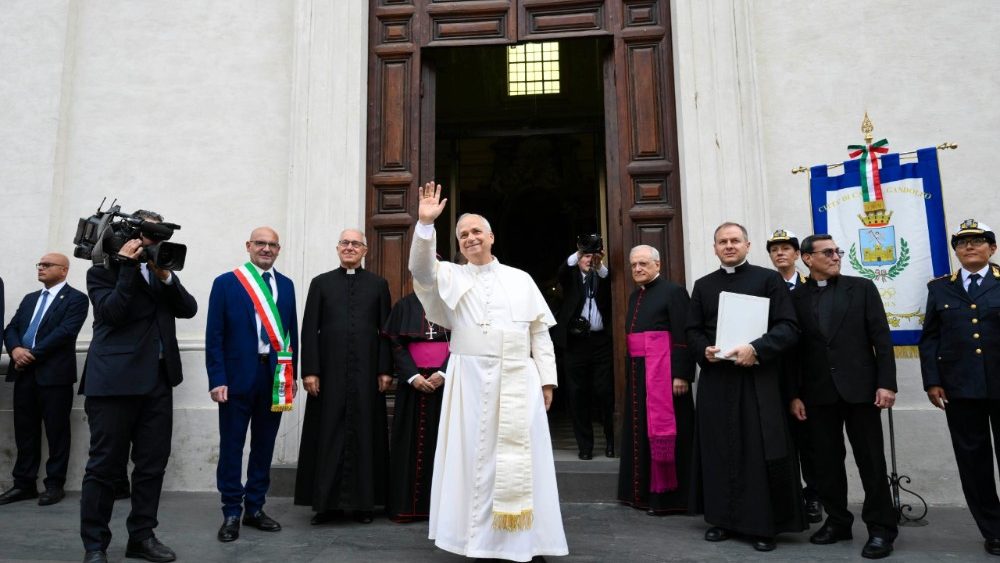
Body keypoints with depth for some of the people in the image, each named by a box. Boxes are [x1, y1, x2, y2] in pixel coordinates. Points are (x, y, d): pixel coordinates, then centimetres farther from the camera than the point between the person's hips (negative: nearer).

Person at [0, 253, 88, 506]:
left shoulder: (75, 298, -2)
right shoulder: (29, 298, 21)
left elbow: (65, 332, -13)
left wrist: (32, 354, -15)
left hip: (54, 373, -6)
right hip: (24, 373, 7)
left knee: (56, 431, 0)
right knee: (25, 431, 10)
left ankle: (55, 485, 8)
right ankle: (24, 483, 19)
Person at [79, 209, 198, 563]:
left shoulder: (162, 271, 18)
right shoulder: (103, 271, 3)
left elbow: (188, 309, 7)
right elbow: (113, 313, -14)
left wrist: (166, 277, -5)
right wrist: (127, 266, -10)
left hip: (158, 380, 6)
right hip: (114, 380, -5)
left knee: (153, 464, 7)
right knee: (105, 466, 2)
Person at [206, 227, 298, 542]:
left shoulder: (286, 285, 10)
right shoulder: (226, 283, -1)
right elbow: (214, 336, -4)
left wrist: (292, 373, 6)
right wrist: (217, 380, -10)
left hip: (275, 376, 4)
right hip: (238, 377, -3)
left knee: (264, 445, 12)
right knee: (232, 446, 6)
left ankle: (254, 508, 25)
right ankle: (231, 513, 18)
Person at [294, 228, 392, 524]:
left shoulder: (378, 285, 9)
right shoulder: (321, 283, 8)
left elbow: (386, 331, 5)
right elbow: (309, 330, 3)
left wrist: (385, 370, -3)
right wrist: (309, 371, -5)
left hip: (366, 372, 0)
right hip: (330, 372, 0)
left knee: (365, 434, 5)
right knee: (328, 435, 4)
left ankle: (364, 500, 16)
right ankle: (328, 501, 15)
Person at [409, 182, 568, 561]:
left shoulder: (521, 280, 11)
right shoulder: (451, 276, 8)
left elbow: (540, 332, 9)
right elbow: (421, 269, -13)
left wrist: (547, 379, 3)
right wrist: (426, 223, -24)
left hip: (518, 381, 1)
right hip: (470, 379, -1)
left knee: (519, 459, 3)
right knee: (474, 456, 3)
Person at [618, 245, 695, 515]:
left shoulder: (673, 292, -7)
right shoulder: (634, 296, 16)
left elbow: (683, 337, -14)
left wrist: (681, 374, -20)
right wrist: (630, 372, 15)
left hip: (662, 371, -8)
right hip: (637, 372, 8)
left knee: (663, 429, -3)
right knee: (640, 430, 11)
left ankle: (666, 495, 7)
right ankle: (642, 491, 21)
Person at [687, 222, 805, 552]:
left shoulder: (769, 279, 3)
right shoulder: (703, 285, 13)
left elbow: (788, 327, -5)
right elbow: (692, 331, 12)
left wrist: (756, 349, -19)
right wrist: (705, 350, -9)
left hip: (757, 379, -3)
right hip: (715, 380, 3)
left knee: (761, 451, -1)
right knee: (720, 449, 6)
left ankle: (765, 525, 10)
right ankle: (723, 519, 17)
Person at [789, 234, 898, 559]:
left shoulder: (862, 288, 4)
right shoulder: (795, 298, 5)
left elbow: (882, 339, 0)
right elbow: (794, 349, 4)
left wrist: (886, 383, -8)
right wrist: (794, 394, 1)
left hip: (859, 388, -1)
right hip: (818, 394, 2)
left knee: (871, 461, 4)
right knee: (826, 462, 8)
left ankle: (881, 528, 14)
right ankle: (837, 521, 23)